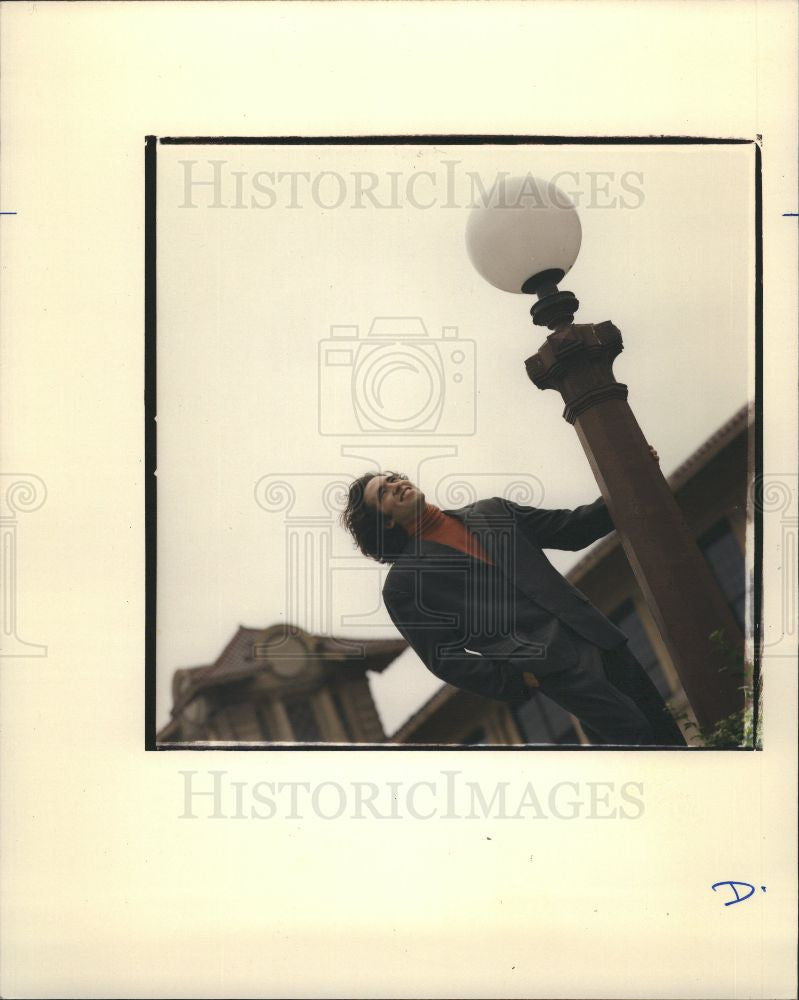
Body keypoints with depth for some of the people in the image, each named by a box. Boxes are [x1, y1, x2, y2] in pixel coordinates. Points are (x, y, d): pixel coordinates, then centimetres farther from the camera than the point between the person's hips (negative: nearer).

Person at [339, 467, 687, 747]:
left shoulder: (490, 511, 16)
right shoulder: (402, 584, 1)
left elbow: (569, 529, 17)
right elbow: (445, 658, -1)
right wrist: (515, 680, -9)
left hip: (596, 635, 6)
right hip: (550, 664, -6)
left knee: (663, 728, 9)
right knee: (631, 729, -17)